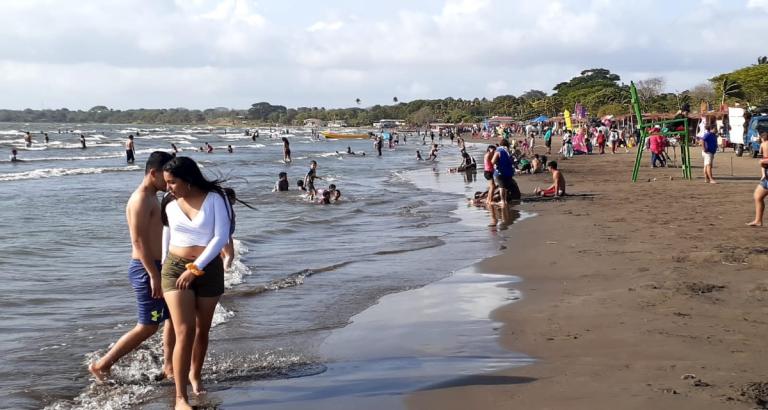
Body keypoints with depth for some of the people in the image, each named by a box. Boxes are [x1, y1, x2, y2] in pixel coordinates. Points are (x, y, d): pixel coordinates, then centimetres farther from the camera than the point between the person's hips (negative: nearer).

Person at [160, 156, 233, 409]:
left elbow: (221, 237, -15)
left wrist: (195, 268, -19)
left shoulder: (215, 199, -10)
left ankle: (195, 374, 41)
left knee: (202, 330, 14)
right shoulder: (169, 203, 0)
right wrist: (164, 268, 16)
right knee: (184, 331, -12)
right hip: (175, 269, 1)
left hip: (209, 270, 0)